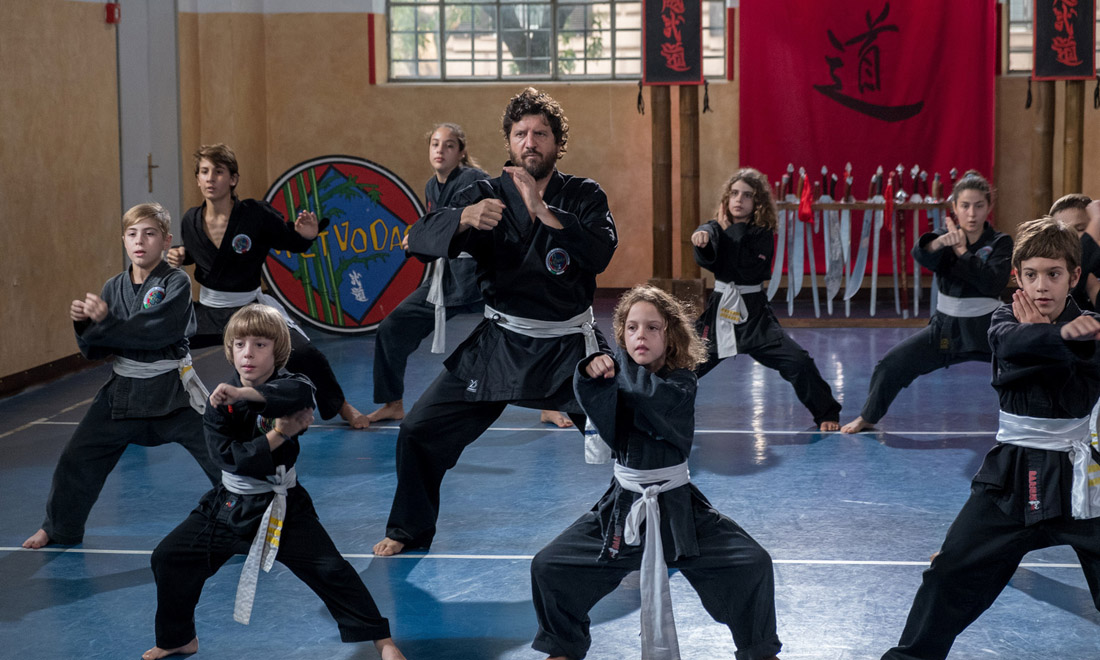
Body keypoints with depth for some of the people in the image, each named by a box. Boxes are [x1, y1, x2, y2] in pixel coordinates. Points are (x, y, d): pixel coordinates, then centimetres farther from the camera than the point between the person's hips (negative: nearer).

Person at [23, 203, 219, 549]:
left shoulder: (176, 283, -10)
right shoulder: (114, 287, 4)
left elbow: (158, 330, -26)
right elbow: (94, 351, 5)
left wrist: (104, 321, -26)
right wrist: (83, 322, -15)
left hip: (172, 390, -4)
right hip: (123, 389, 5)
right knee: (78, 457, 7)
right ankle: (59, 528, 28)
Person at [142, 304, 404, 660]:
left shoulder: (289, 384, -11)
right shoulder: (220, 399, -7)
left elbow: (298, 392, -39)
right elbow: (228, 455, -18)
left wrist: (244, 394, -47)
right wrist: (277, 436, -25)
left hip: (283, 506, -3)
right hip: (231, 506, 3)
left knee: (330, 569, -8)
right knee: (168, 558, 3)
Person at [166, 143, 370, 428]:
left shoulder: (256, 215, -18)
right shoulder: (191, 220, -7)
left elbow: (293, 242, -5)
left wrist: (307, 235, -27)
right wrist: (178, 256, -5)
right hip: (208, 311, 4)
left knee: (303, 353, -20)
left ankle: (342, 407, 8)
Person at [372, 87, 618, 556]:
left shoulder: (584, 196, -2)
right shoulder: (488, 196, -1)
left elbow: (601, 252, -22)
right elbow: (421, 239, -16)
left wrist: (543, 210, -30)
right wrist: (463, 218, -37)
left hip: (569, 347, -1)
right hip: (500, 342, 1)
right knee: (420, 432, -2)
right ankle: (409, 530, 20)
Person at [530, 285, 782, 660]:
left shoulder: (682, 383, -8)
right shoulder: (618, 379, -2)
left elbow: (654, 396, -32)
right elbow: (599, 409, -25)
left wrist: (620, 366, -19)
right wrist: (592, 374, -44)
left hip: (678, 507, -2)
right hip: (622, 506, 2)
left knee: (753, 565, -12)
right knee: (548, 567, -5)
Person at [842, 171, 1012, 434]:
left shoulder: (1000, 242, -5)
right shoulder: (947, 236, -1)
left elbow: (993, 283, -22)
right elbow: (921, 254, -24)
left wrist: (962, 250, -20)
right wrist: (940, 242, -46)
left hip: (987, 329, -1)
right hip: (946, 326, 2)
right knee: (892, 363, -6)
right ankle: (867, 418, 13)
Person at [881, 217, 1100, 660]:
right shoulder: (1008, 321, 0)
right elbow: (1009, 341, -26)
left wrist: (1037, 336, -15)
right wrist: (1060, 333, -45)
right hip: (1013, 473, 0)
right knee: (953, 571, -3)